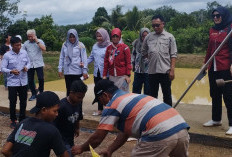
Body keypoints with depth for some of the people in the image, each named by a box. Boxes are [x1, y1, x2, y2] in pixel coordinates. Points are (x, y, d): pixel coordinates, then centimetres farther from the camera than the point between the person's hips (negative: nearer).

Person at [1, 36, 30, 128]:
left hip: (23, 82, 3)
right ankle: (13, 120, 19)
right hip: (12, 83, -3)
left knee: (23, 101, 12)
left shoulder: (24, 53, 1)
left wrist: (27, 67, -10)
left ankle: (22, 119, 28)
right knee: (13, 102, 4)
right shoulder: (7, 55, -9)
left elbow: (28, 63, 12)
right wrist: (11, 71, -25)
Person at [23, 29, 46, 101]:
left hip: (39, 64, -3)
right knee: (30, 80, 6)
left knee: (41, 78, -7)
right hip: (30, 64, 3)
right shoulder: (26, 43, 5)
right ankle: (33, 94, 20)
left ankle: (41, 91, 19)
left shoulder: (39, 41, -1)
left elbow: (44, 49, -17)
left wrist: (37, 41, -16)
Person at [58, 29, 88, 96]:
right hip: (67, 71, 3)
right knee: (69, 89, 8)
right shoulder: (65, 45, 7)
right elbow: (61, 58, 13)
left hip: (77, 71, -3)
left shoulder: (80, 45, -1)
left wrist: (85, 71, -5)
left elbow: (84, 58, -2)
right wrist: (60, 69, 8)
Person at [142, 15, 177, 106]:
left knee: (167, 95, 5)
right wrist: (152, 59, 8)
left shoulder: (169, 37, 2)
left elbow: (173, 54, -1)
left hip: (165, 71, -2)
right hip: (152, 71, 3)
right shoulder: (148, 37, 9)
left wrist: (172, 70, -8)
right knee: (152, 95, 11)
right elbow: (144, 53, 18)